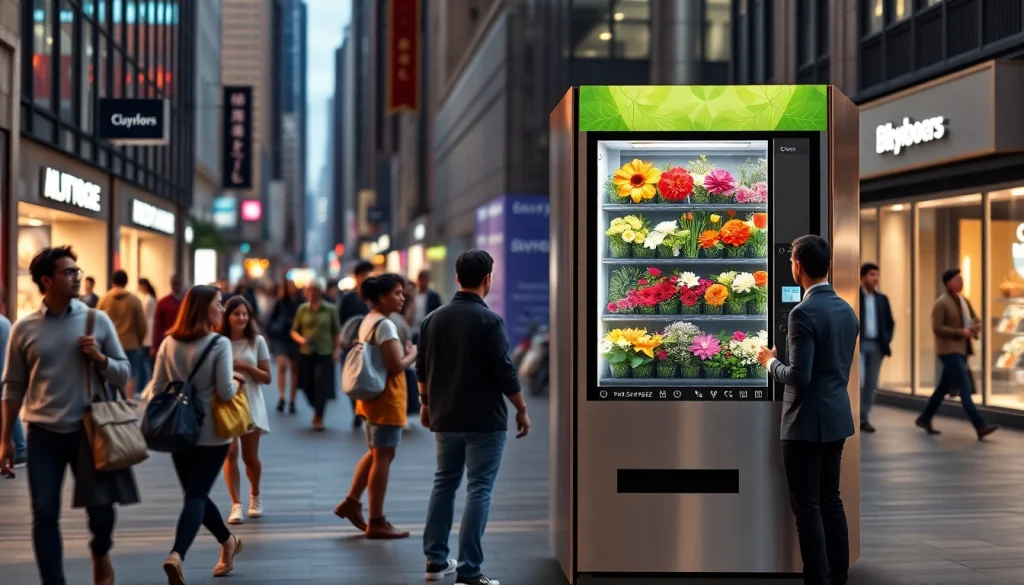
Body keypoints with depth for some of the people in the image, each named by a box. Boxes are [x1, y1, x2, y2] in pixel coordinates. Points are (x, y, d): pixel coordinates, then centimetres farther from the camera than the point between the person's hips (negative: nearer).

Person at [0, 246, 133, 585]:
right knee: (45, 514, -1)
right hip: (43, 434, 0)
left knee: (100, 507, 3)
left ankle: (100, 555, 36)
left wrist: (100, 359, -15)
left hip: (88, 430, 0)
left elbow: (124, 374, 5)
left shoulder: (97, 321, 1)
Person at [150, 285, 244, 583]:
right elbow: (225, 391, -16)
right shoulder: (219, 344, -12)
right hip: (211, 434, -4)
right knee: (197, 495, -4)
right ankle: (176, 555, -23)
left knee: (195, 493, 19)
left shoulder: (168, 344, 2)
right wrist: (237, 385, 5)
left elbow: (157, 388, 6)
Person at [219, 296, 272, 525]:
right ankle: (236, 505, -9)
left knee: (250, 457, 9)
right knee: (230, 453, -12)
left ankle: (255, 497, 34)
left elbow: (267, 378, 0)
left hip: (250, 403, 1)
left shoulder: (257, 341, 0)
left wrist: (245, 366, -14)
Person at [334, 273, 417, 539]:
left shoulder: (368, 321, 11)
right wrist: (413, 354, -6)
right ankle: (377, 522, 1)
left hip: (372, 397, 10)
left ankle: (351, 503, 23)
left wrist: (404, 353, 10)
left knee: (375, 453, 21)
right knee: (383, 457, -4)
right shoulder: (385, 325, -19)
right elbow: (397, 366, -23)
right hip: (386, 400, -10)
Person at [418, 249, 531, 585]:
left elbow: (423, 369, 12)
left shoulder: (434, 319, 5)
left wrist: (426, 404, 26)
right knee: (479, 491, -2)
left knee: (444, 484, 17)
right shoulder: (489, 320, -13)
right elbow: (504, 372, -14)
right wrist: (522, 410, -3)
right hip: (483, 420, -6)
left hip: (445, 418, 6)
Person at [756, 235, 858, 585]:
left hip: (807, 422, -8)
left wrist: (770, 362, -4)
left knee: (806, 505, -2)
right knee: (830, 499, 14)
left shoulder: (804, 313, -19)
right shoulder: (847, 310, 8)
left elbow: (798, 377, -22)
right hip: (837, 417, 8)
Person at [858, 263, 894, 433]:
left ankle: (864, 418, 12)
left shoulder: (882, 299, 13)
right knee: (859, 380, -15)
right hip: (859, 344, -5)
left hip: (876, 346, 5)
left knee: (872, 384, 5)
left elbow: (890, 322, 18)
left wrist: (886, 340, 4)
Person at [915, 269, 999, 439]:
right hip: (949, 350, -8)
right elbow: (936, 328, -18)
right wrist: (960, 332, -24)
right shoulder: (941, 303, -12)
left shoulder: (964, 300, 13)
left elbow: (976, 320, 17)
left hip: (961, 350, 8)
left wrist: (976, 327, -8)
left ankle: (924, 419, 27)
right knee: (965, 388, -13)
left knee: (944, 387, 14)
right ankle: (980, 427, -18)